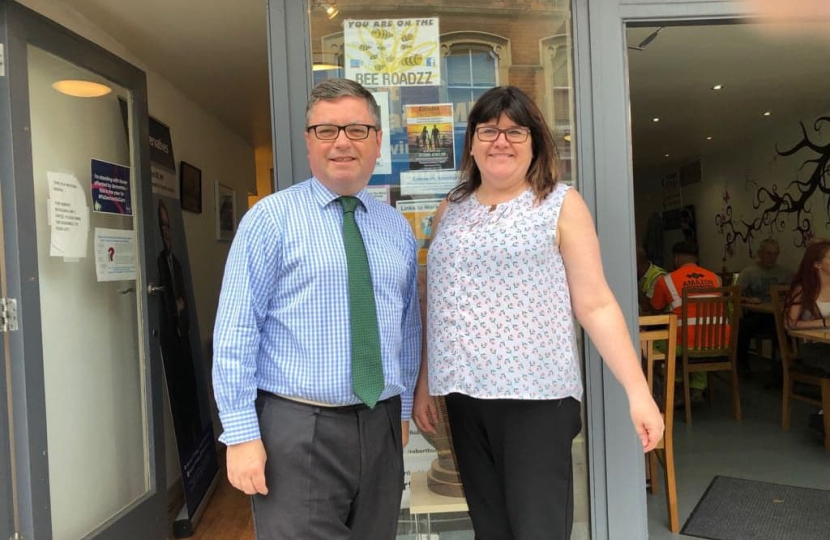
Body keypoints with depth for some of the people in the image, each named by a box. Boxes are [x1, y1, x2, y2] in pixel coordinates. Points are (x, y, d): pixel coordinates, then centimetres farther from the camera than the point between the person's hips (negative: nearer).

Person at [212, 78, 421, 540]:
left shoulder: (398, 228, 8)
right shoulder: (271, 218, -6)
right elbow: (235, 334, -10)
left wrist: (404, 409, 13)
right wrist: (242, 433, -12)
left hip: (381, 428, 5)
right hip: (298, 430, -4)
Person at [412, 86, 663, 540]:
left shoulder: (561, 204, 0)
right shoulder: (450, 211, 11)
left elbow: (595, 304, -3)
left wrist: (637, 391, -8)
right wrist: (424, 383, 15)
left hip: (536, 393, -4)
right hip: (464, 394, 5)